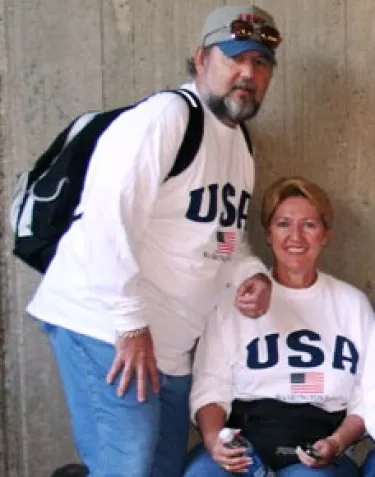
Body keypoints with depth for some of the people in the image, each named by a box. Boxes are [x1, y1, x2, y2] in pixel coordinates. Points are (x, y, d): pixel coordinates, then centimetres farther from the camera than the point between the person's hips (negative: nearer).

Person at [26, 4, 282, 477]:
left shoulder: (241, 142, 14)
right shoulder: (166, 115, -15)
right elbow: (108, 220, -23)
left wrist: (253, 273, 2)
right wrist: (131, 322, -21)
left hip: (169, 343, 9)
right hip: (106, 324, -9)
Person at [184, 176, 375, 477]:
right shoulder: (235, 298, 7)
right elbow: (210, 388, 3)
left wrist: (336, 444, -8)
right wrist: (213, 439, -17)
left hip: (317, 452, 1)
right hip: (243, 442, 0)